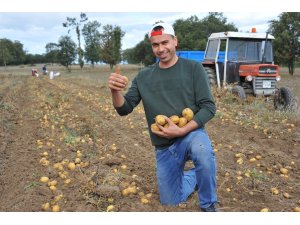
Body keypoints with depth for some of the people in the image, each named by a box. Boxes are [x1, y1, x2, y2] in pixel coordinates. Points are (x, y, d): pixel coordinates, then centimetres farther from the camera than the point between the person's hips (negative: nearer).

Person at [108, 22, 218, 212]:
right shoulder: (144, 76, 2)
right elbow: (124, 109, -3)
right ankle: (193, 177, 41)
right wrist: (115, 90, -25)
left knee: (202, 151, -40)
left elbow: (209, 107, -11)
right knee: (171, 202, 10)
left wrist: (181, 131, -24)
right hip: (164, 147, 4)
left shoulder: (193, 68, -8)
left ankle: (209, 206, -13)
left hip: (191, 134, -3)